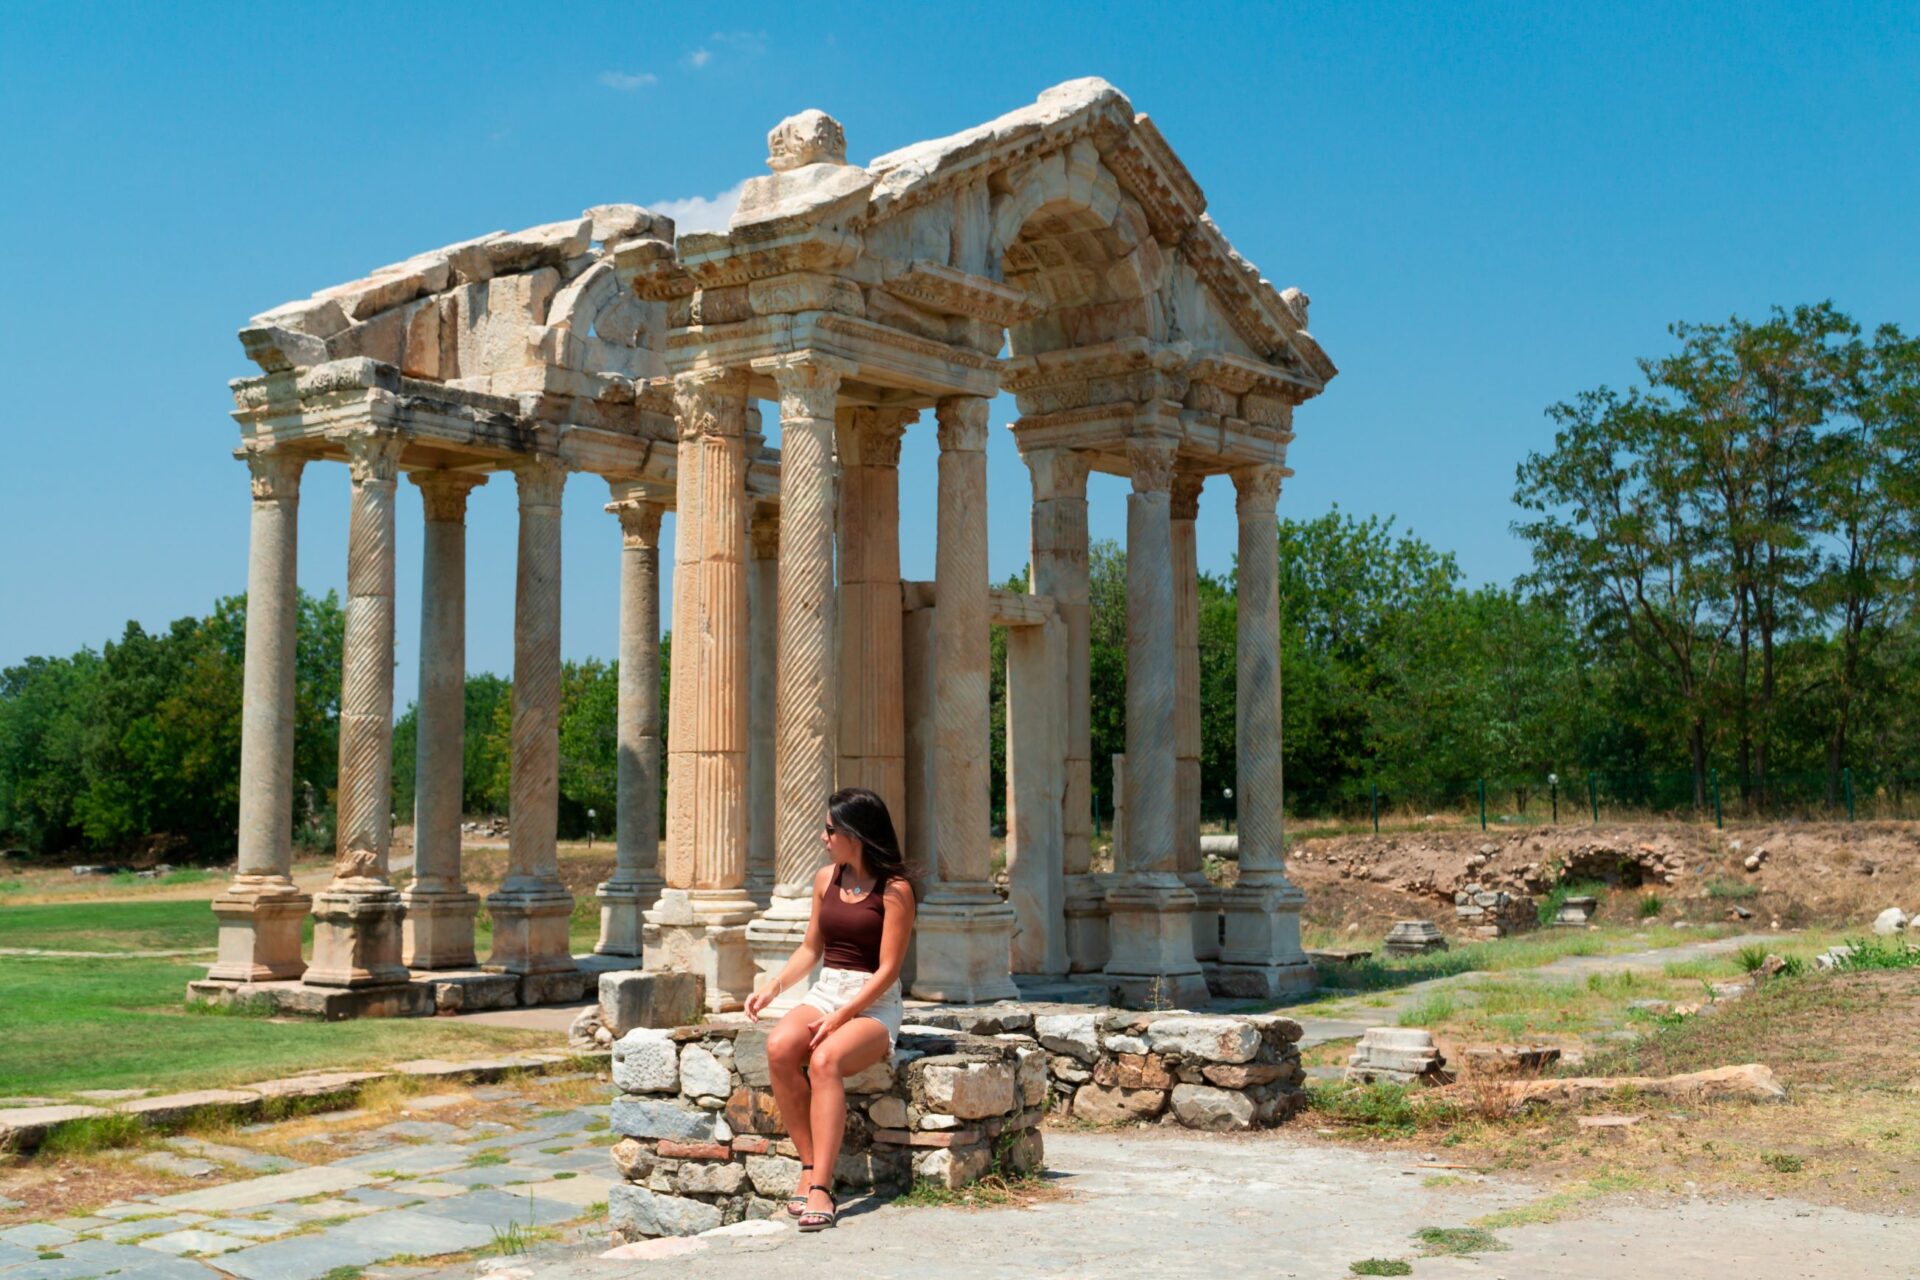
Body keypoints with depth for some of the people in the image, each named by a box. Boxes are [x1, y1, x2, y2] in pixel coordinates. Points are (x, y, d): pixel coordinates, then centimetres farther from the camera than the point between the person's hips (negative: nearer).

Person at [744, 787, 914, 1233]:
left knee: (825, 1061, -35)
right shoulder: (826, 878, 12)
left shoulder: (894, 890, -7)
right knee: (779, 1047, -27)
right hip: (825, 992, 5)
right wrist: (772, 987, 4)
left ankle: (820, 1186, -35)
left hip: (873, 1004, -5)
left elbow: (887, 970, -11)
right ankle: (809, 1166, -21)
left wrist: (841, 1018, -19)